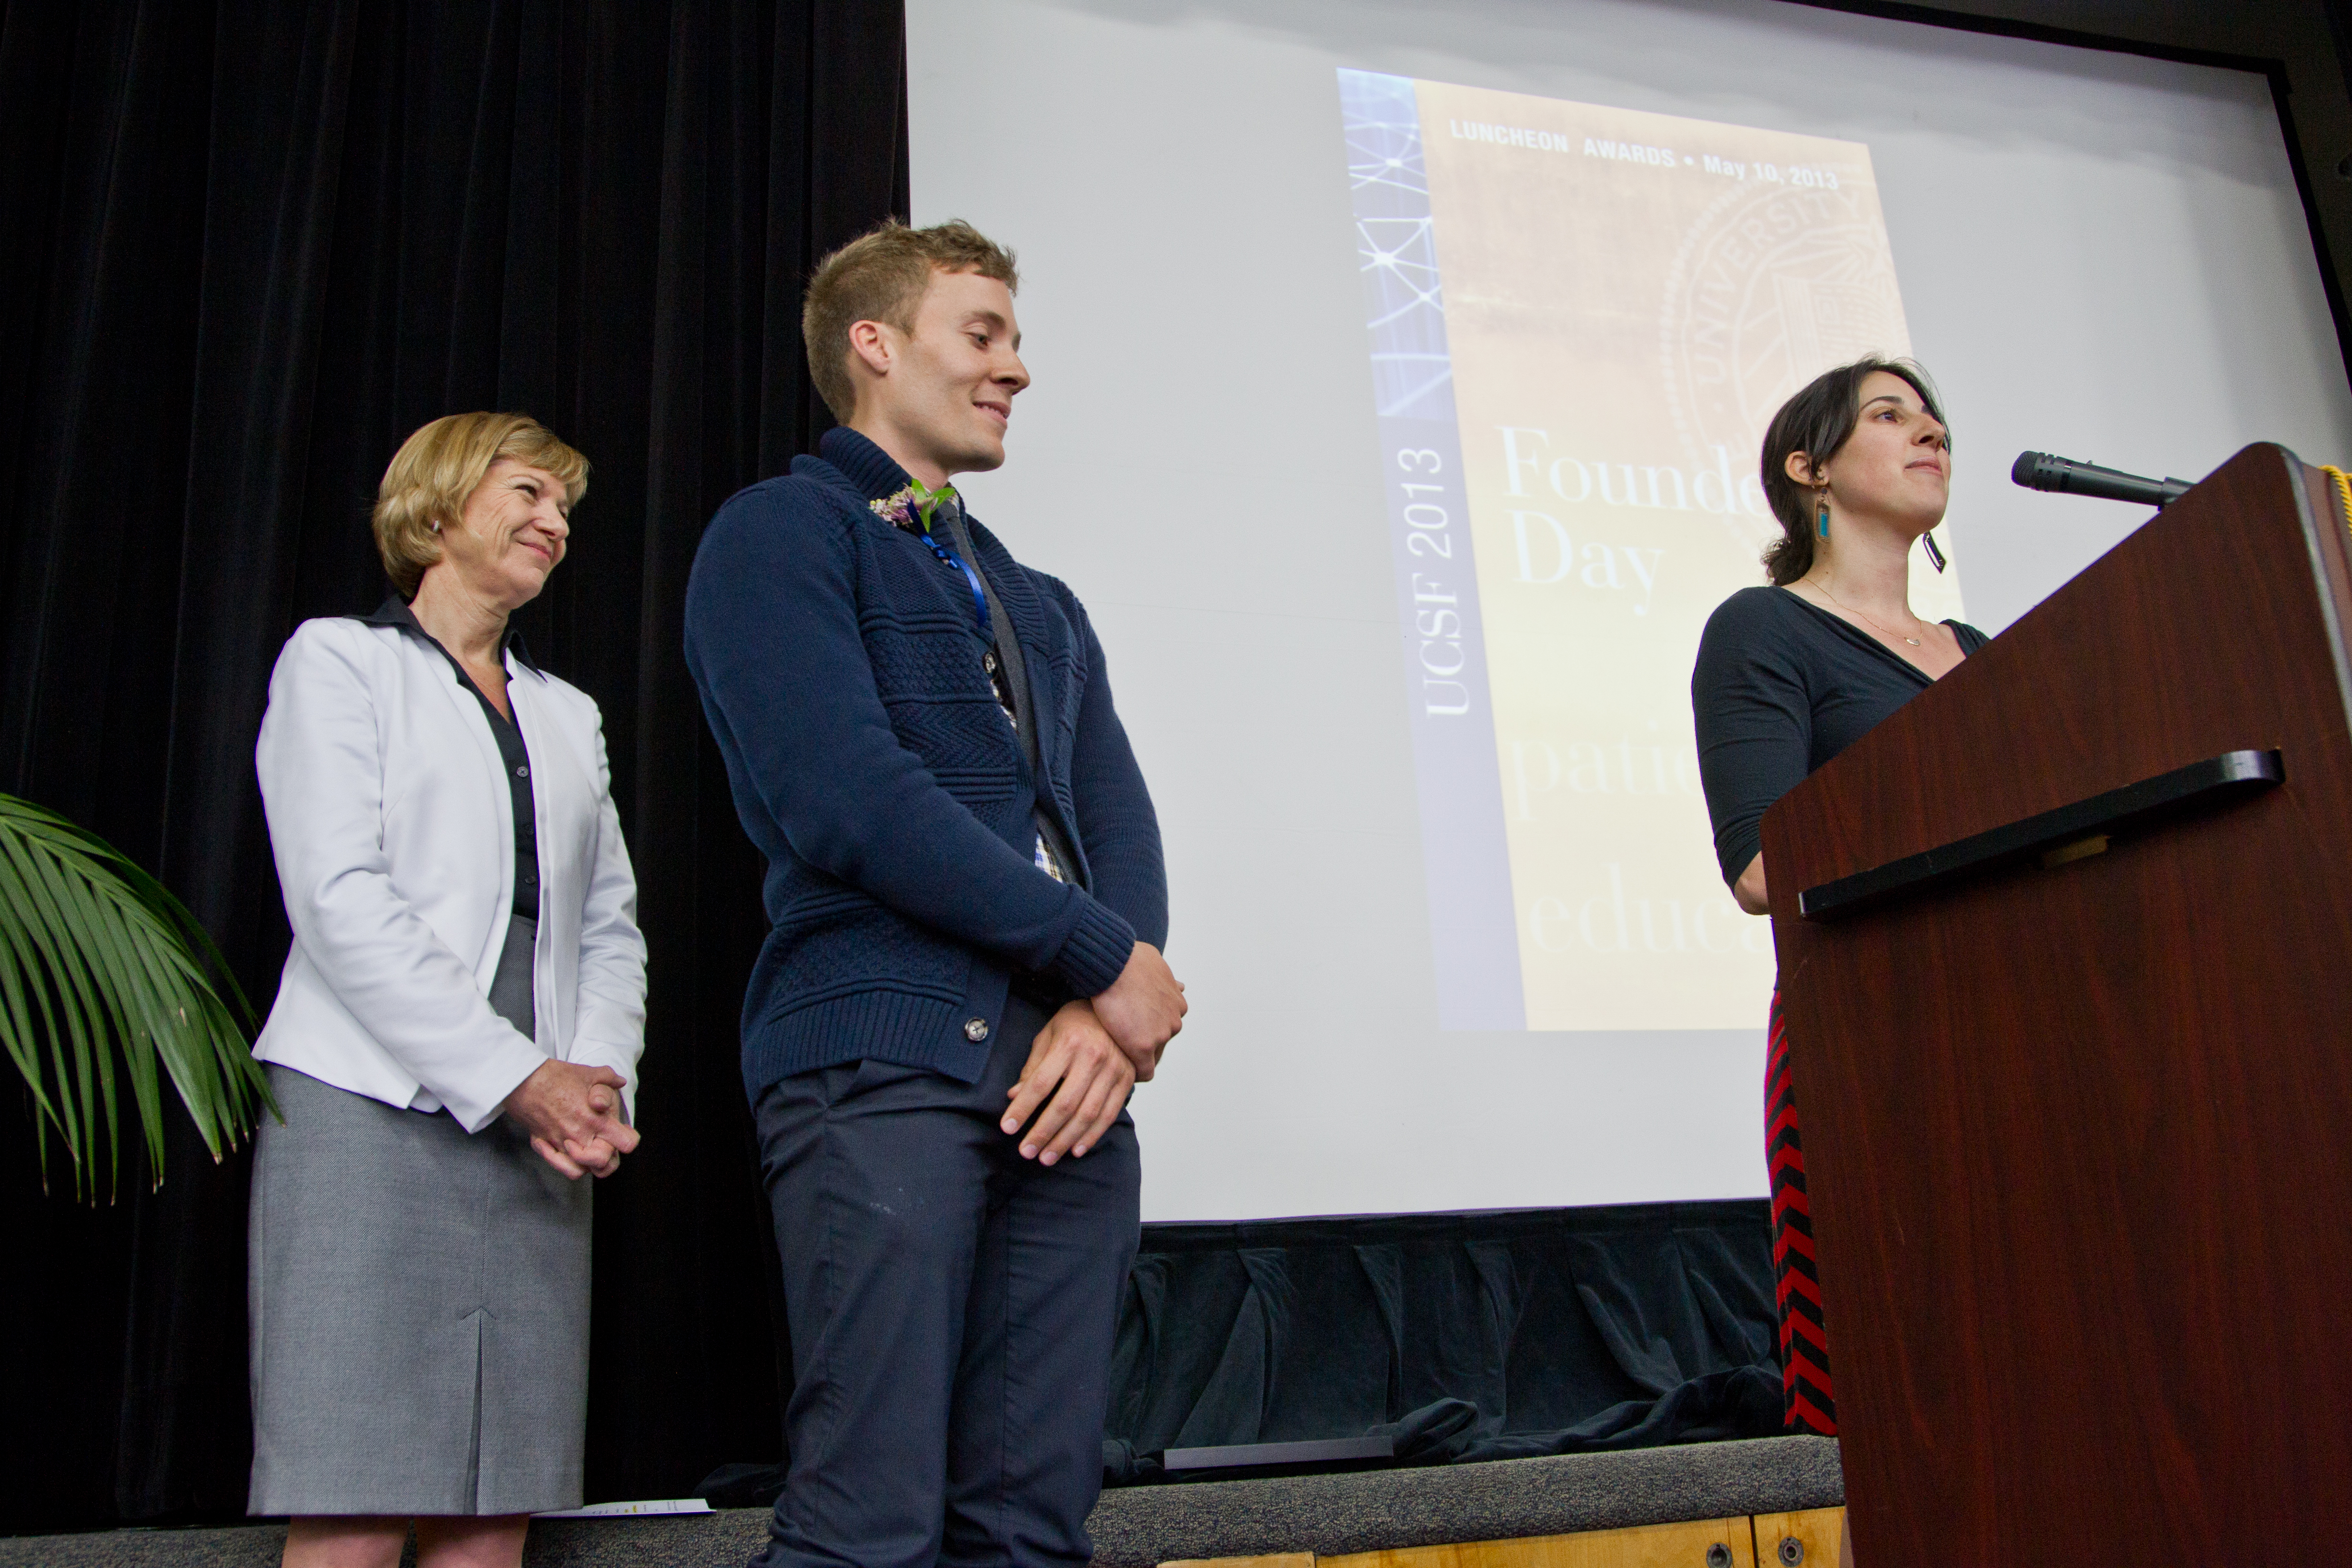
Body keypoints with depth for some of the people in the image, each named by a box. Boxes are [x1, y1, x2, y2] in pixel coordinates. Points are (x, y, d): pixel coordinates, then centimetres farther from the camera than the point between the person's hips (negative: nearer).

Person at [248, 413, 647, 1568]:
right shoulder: (342, 659, 7)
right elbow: (339, 900, -6)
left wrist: (600, 1079, -2)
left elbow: (609, 925, 17)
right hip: (371, 1117, -5)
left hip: (537, 1135, 5)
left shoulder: (567, 714, 24)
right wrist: (511, 1075, -12)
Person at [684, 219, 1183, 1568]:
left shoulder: (1043, 606, 26)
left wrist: (1106, 1017, -6)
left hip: (1072, 1068, 6)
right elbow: (846, 802, -12)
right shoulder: (782, 533, 3)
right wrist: (1107, 960, -7)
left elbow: (1119, 826, 14)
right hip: (884, 1062, -6)